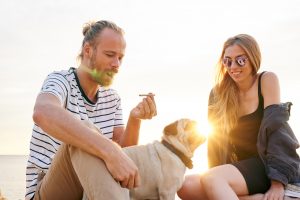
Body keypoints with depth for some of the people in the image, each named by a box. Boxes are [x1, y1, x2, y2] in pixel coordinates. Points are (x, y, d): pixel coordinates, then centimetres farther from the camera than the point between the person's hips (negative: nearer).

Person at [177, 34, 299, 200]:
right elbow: (217, 136, 7)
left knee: (210, 178, -30)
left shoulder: (267, 80, -3)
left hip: (270, 164, -6)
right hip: (242, 166, 6)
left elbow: (275, 125, -13)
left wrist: (277, 182, -21)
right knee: (186, 187, -20)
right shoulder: (220, 92, 7)